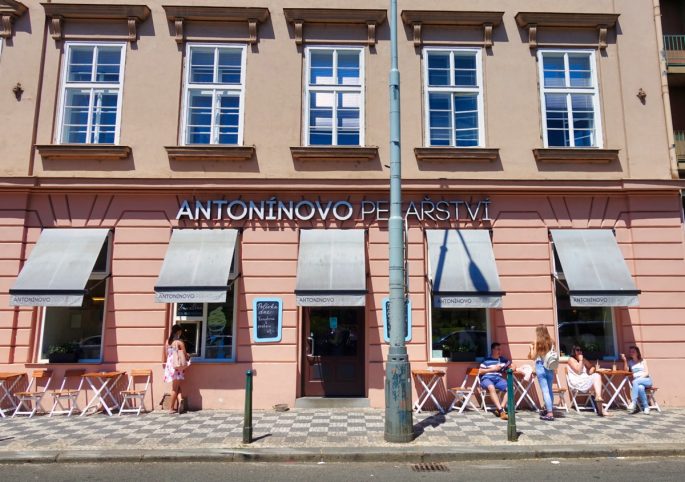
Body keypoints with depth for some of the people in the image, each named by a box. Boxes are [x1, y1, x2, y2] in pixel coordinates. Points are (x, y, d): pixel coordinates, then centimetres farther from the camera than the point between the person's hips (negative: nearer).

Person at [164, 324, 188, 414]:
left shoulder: (167, 342, 6)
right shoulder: (180, 342, -9)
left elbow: (167, 355, 13)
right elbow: (185, 356, -5)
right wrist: (188, 356, 17)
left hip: (169, 365, 5)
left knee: (176, 387, 14)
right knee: (175, 388, 4)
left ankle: (180, 399, -8)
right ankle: (171, 408, 7)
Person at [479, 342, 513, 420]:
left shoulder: (503, 359, 18)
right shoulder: (486, 360, 5)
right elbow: (480, 372, 1)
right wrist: (493, 369, -2)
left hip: (498, 378, 4)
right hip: (487, 378, -4)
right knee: (492, 387, -39)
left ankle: (499, 409, -23)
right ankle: (501, 410, -40)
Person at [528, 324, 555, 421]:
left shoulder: (537, 342, -8)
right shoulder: (551, 342, 2)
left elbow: (533, 357, -5)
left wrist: (532, 348, 10)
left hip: (541, 367, -4)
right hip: (550, 367, 4)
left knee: (545, 391, -4)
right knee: (550, 390, 15)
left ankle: (550, 413, -7)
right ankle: (549, 409, 25)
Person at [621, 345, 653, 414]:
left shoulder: (643, 361, 11)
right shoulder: (630, 362, 17)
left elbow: (647, 372, 2)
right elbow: (626, 371, 1)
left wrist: (640, 378, -15)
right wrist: (625, 360, -9)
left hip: (646, 380, -1)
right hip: (637, 381, 2)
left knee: (635, 381, -36)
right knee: (640, 388, -36)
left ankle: (633, 402, -40)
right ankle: (646, 407, -31)